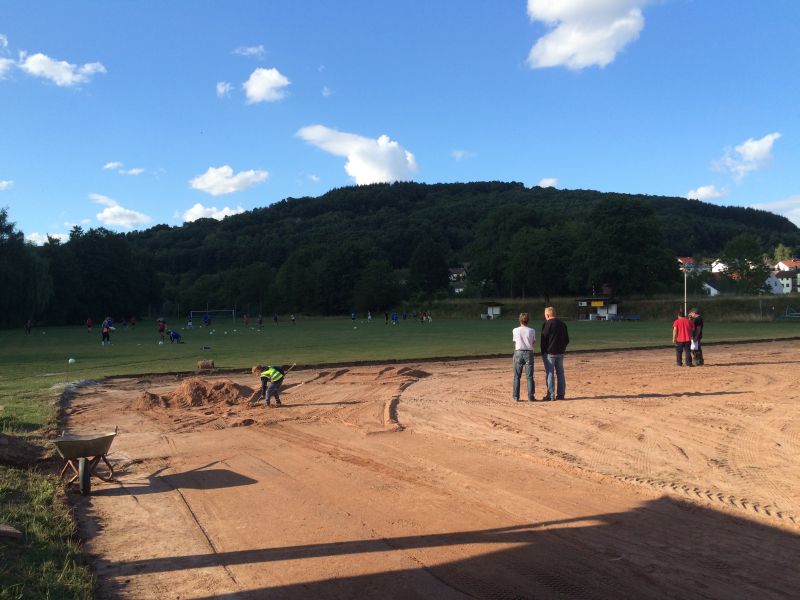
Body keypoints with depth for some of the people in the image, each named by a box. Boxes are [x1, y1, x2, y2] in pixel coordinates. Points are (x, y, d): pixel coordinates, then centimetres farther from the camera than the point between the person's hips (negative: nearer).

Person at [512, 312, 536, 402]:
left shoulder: (515, 330, -3)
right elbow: (533, 343, 4)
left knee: (517, 376, 7)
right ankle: (531, 396, 5)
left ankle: (516, 396, 6)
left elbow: (515, 342, 4)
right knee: (529, 376, 6)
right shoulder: (532, 331, -3)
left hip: (518, 352, 0)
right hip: (529, 352, 0)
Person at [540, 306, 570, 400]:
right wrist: (562, 348, 17)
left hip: (549, 353, -6)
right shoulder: (562, 323, 10)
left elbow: (543, 339, -12)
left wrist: (543, 351, -3)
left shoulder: (547, 324, -11)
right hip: (560, 353, 6)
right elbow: (567, 339, 13)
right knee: (560, 373, 11)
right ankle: (561, 394, 14)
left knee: (550, 373, -2)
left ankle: (551, 395, -1)